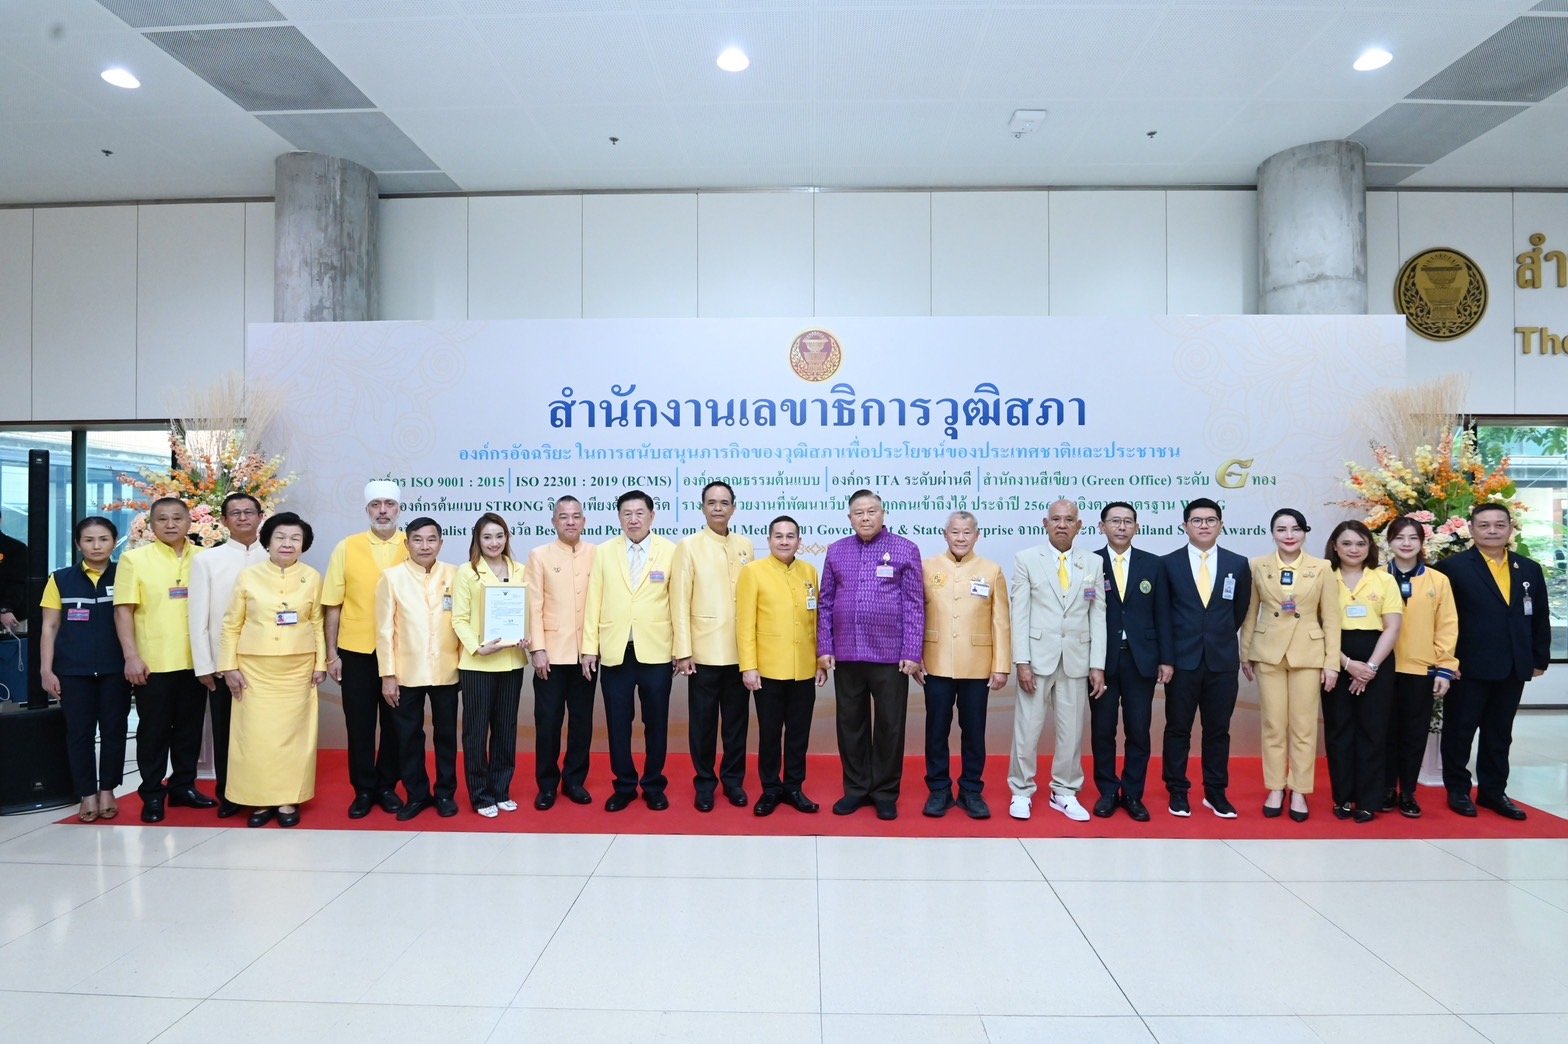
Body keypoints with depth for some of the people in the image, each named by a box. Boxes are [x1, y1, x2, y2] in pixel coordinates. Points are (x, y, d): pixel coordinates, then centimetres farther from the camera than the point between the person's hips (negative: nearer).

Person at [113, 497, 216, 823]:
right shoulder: (134, 559, -1)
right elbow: (123, 611, -5)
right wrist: (131, 656, -12)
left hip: (195, 660, 3)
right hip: (153, 662, -3)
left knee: (190, 726, 11)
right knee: (154, 729, 5)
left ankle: (183, 786, 24)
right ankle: (152, 793, 16)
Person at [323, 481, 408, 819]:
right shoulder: (347, 548, 1)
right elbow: (334, 605, 2)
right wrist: (331, 654, 0)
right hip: (356, 651, 0)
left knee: (394, 722, 9)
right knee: (359, 724, 9)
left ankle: (386, 786, 25)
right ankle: (363, 789, 23)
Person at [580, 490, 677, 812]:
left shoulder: (670, 551, 0)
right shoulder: (604, 552, 6)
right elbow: (593, 602, 4)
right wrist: (589, 647, -1)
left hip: (655, 651, -1)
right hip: (614, 651, 2)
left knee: (656, 722, 8)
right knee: (618, 722, 8)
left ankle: (654, 785, 23)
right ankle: (624, 785, 22)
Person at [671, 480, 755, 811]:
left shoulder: (745, 546, 8)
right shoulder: (688, 546, -3)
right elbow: (679, 601, -6)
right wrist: (683, 650, -11)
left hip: (740, 651, 3)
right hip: (704, 651, -3)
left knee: (737, 719, 10)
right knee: (703, 721, 7)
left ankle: (733, 779, 26)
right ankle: (705, 782, 21)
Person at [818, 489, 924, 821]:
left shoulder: (905, 551, -1)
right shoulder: (836, 551, 8)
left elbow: (914, 606, -3)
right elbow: (825, 604, 9)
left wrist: (912, 653, -8)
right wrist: (824, 648, 3)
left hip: (890, 655, -2)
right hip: (846, 655, 3)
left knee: (889, 726, 6)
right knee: (850, 724, 11)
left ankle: (885, 793, 20)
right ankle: (856, 789, 25)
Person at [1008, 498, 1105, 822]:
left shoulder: (1094, 563, 7)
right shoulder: (1026, 559, 1)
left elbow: (1098, 616, 5)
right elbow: (1020, 614, -3)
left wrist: (1098, 665, 0)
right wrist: (1022, 661, -9)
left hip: (1076, 659, 2)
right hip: (1038, 657, -2)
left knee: (1072, 731, 9)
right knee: (1027, 729, 3)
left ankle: (1064, 793, 23)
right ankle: (1022, 791, 18)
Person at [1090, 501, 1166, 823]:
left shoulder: (1153, 564, 5)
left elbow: (1161, 614, 6)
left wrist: (1165, 659, 2)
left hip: (1141, 659, 2)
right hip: (1102, 659, -1)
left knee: (1138, 731, 5)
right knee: (1102, 730, 6)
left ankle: (1133, 794, 19)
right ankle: (1107, 792, 20)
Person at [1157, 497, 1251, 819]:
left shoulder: (1238, 564, 4)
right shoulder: (1169, 564, -1)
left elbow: (1240, 611, 14)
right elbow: (1163, 616, -2)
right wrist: (1166, 658, -7)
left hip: (1222, 660, 2)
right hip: (1182, 660, -1)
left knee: (1218, 730, 9)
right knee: (1178, 729, 6)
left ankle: (1215, 793, 21)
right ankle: (1178, 792, 17)